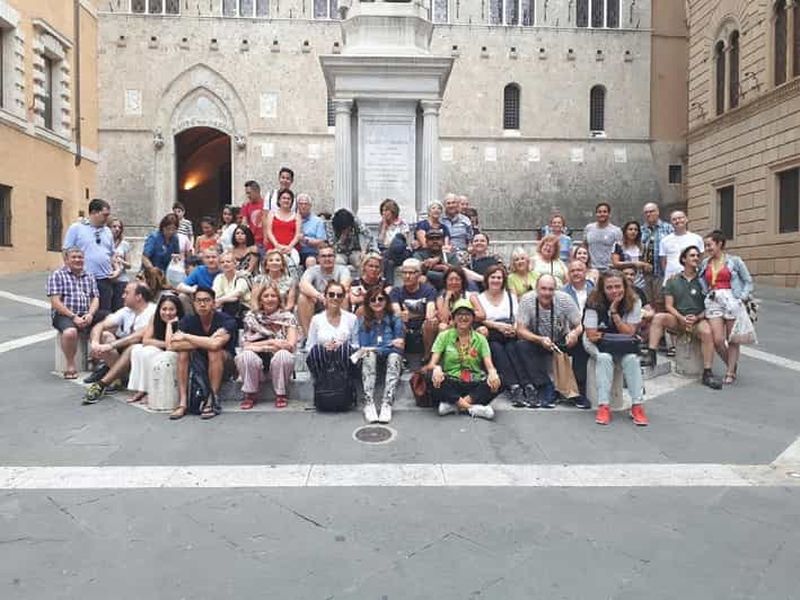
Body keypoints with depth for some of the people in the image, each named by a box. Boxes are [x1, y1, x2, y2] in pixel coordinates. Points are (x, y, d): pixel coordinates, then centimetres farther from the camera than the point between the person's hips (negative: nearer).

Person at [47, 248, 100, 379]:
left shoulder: (89, 277, 19)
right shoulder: (57, 275, 4)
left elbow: (95, 299, 11)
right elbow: (55, 302, -6)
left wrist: (90, 314, -10)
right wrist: (73, 317, -16)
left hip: (86, 316, 5)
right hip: (64, 315, -5)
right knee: (70, 332, -37)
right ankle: (70, 366, -16)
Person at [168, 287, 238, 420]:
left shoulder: (226, 321, -21)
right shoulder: (188, 321, -9)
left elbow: (215, 344, -40)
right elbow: (171, 345, -24)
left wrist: (186, 337, -27)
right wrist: (205, 342, -29)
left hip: (225, 362, -4)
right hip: (199, 363, 4)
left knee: (214, 350, -33)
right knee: (183, 351, -23)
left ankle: (213, 400, -26)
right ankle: (183, 402, -22)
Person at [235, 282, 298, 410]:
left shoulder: (288, 317, 1)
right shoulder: (251, 317, 4)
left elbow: (291, 345, -10)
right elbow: (246, 345, -4)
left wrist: (261, 345, -10)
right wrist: (271, 342, -11)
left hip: (279, 361, -1)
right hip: (258, 359, 1)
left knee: (283, 355, -33)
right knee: (245, 355, -30)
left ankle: (280, 394, -12)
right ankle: (250, 394, -10)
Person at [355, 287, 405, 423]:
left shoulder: (395, 319, 7)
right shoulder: (362, 321, 7)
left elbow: (400, 346, -1)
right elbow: (362, 348, -5)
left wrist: (373, 348, -11)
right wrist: (390, 344, -13)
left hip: (391, 357, 0)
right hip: (369, 360, 0)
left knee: (394, 356, -33)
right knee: (369, 355, -33)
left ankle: (387, 404, -43)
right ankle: (368, 403, -41)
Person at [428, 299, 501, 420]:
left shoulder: (480, 339, 8)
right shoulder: (444, 336, 5)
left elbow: (489, 364, -3)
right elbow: (432, 363, -4)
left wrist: (493, 372, -29)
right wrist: (436, 368, -30)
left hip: (475, 384, 1)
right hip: (452, 384, -1)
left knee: (497, 381, -28)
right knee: (432, 376, -31)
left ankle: (454, 404, -28)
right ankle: (471, 407, -28)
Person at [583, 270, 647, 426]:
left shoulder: (633, 302, -11)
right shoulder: (594, 302, -18)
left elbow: (629, 333, -16)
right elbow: (591, 335, -20)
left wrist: (614, 312, -25)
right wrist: (618, 335, -19)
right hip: (597, 344, -2)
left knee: (631, 358, -28)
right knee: (604, 357, -32)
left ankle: (637, 406, -21)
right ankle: (603, 406, -31)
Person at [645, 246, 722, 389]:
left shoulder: (702, 281, 10)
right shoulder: (673, 281, 11)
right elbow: (669, 306, 4)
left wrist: (697, 318, -12)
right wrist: (682, 318, -13)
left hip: (698, 319, -1)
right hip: (678, 319, 1)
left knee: (707, 332, -33)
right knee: (658, 317, -28)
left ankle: (707, 373, -25)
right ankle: (651, 355, -31)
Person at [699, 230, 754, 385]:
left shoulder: (734, 261, 2)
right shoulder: (705, 263, 13)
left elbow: (748, 281, 5)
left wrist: (743, 298, -6)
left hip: (731, 300, -3)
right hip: (713, 301, 3)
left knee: (732, 340, 3)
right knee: (717, 340, -6)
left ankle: (730, 372, 14)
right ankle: (732, 365, 20)